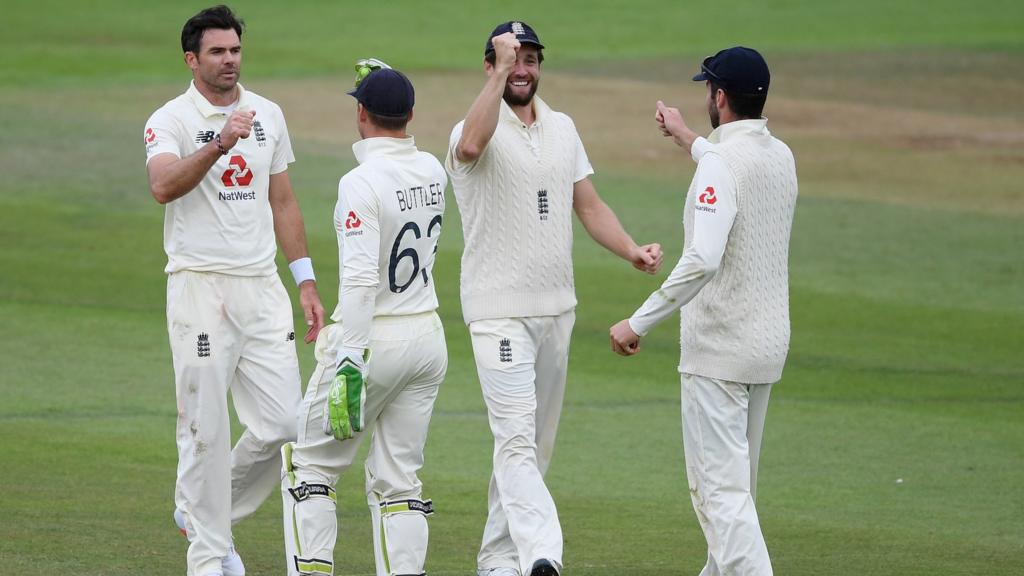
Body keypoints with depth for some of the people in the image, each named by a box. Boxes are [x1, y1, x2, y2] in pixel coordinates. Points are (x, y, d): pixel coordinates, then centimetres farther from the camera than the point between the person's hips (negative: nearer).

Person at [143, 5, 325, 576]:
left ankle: (205, 512, 21)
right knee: (207, 429, -3)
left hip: (262, 287, 5)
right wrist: (219, 144, -38)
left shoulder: (268, 115, 13)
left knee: (283, 423, 0)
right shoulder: (171, 121, -5)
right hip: (200, 287, -5)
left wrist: (307, 282, 14)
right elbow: (163, 186, -25)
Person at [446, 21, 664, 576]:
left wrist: (632, 250, -2)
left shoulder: (562, 129, 13)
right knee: (516, 438, -17)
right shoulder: (477, 131, -9)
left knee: (534, 441, 10)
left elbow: (589, 205, 14)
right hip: (499, 313, -7)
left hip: (556, 309, 7)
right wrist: (500, 71, -31)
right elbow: (472, 144, -35)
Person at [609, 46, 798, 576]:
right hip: (770, 345, 9)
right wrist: (686, 137, 45)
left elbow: (703, 259, -29)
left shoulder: (721, 162, -18)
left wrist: (639, 322, -24)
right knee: (735, 479, 21)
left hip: (719, 348, -9)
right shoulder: (781, 157, 8)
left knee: (721, 487, -10)